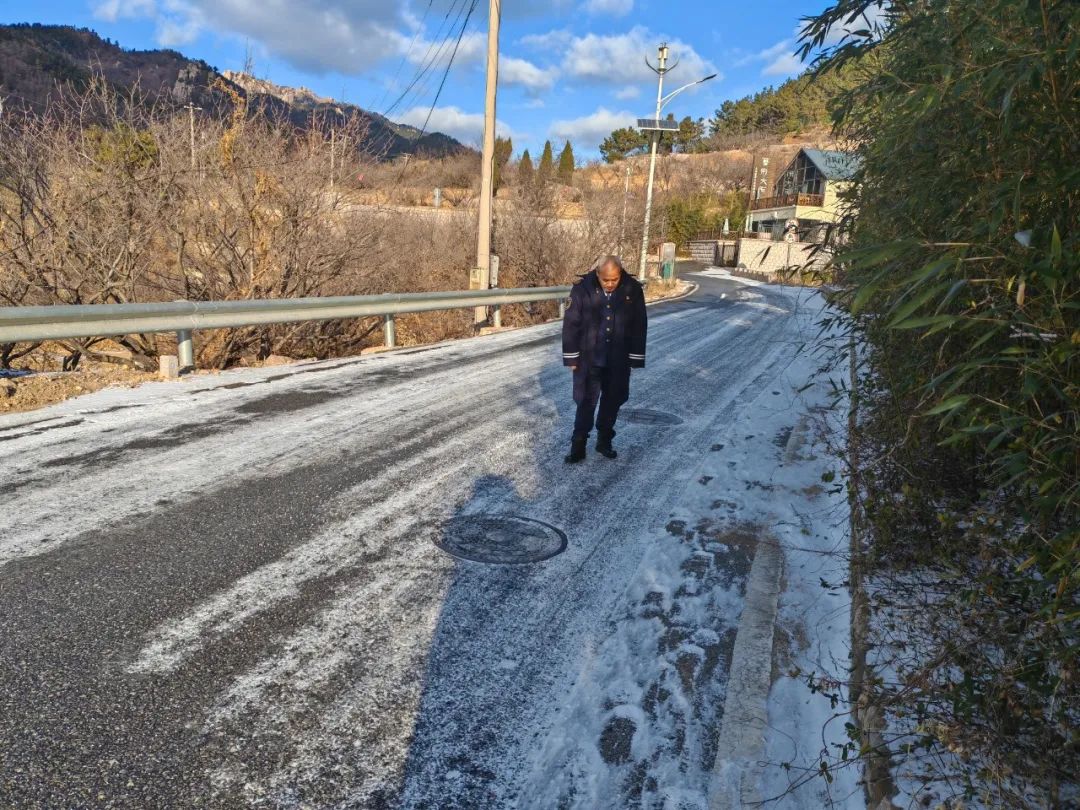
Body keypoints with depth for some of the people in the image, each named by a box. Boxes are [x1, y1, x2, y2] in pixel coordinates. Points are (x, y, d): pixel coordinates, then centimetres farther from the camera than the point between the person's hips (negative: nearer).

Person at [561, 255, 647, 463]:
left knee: (613, 400, 12)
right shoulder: (583, 288, -13)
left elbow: (640, 325, 0)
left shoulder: (633, 289, -8)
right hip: (589, 358, -2)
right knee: (586, 402, 2)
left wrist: (635, 358, 0)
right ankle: (578, 446, 14)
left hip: (618, 360, 2)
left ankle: (604, 440, 30)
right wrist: (571, 357, -6)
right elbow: (571, 323, -7)